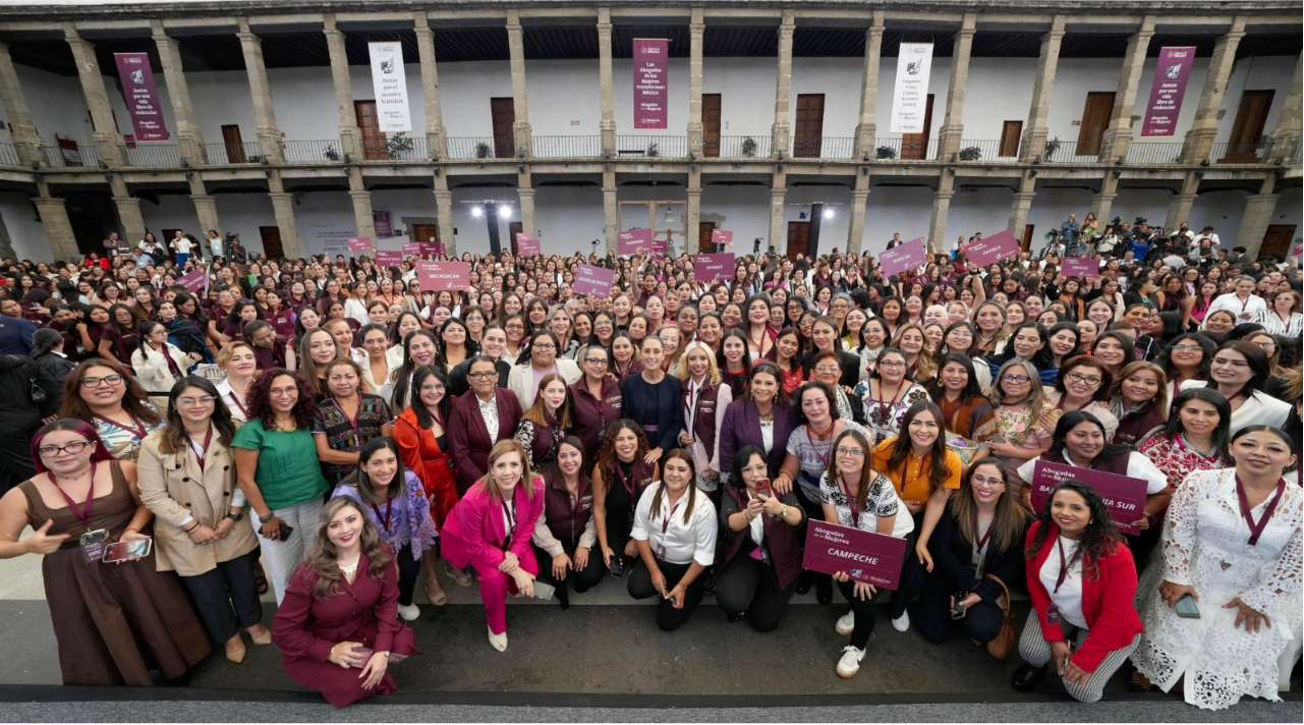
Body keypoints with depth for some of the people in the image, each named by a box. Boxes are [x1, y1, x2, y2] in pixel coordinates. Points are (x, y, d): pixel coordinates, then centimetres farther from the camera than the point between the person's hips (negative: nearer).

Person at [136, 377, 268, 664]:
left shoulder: (229, 435, -7)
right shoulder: (155, 444, -14)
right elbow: (153, 496, -12)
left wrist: (232, 516, -10)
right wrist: (192, 526, -14)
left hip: (232, 528, 2)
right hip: (187, 536, -2)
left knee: (243, 580, 18)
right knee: (207, 591, 14)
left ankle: (253, 622, 44)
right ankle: (229, 635, 40)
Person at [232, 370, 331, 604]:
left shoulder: (306, 422, 0)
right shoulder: (252, 430, -13)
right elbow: (245, 479, -11)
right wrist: (265, 517, -10)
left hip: (314, 503, 4)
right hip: (276, 509, -4)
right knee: (286, 571, 14)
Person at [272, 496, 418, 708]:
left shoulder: (380, 554, -20)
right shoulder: (309, 574, -28)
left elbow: (387, 601, -12)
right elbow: (284, 632, -16)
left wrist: (382, 651, -22)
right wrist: (330, 651, -22)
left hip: (361, 631, 3)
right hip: (314, 650, -3)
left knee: (405, 643, -20)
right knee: (353, 684, -25)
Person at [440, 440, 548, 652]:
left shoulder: (535, 486, -31)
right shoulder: (473, 500, -40)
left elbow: (530, 522, -10)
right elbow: (476, 546, -25)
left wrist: (515, 553, -23)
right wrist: (513, 570, -26)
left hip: (510, 538, 4)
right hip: (471, 542, -3)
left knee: (531, 569, -15)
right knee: (495, 577, -24)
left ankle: (513, 586, 23)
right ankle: (496, 626, 8)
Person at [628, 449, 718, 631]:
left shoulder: (703, 505, -22)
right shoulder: (651, 491, -13)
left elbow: (704, 553, -16)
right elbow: (640, 532, -7)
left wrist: (683, 586, -15)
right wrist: (654, 571, -11)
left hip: (687, 567, -3)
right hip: (655, 557, 4)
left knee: (667, 621, -6)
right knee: (636, 589, -21)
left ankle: (694, 590, 20)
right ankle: (665, 587, 11)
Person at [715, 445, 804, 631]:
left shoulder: (781, 489, -10)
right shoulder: (731, 492, -9)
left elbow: (799, 518, -27)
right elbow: (729, 523, -27)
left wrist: (780, 509, -50)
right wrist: (748, 514, -50)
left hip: (779, 561, 0)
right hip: (743, 557, 0)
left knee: (763, 622, -4)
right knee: (731, 602, -24)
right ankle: (740, 605, 13)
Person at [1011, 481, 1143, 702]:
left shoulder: (1116, 554, -30)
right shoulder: (1039, 532, -18)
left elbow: (1115, 615, -21)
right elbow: (1035, 584, -8)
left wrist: (1085, 660, -17)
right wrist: (1054, 637, -11)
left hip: (1106, 627, -2)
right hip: (1056, 611, 3)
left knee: (1082, 690, -12)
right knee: (1031, 652, -19)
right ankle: (1037, 665, 19)